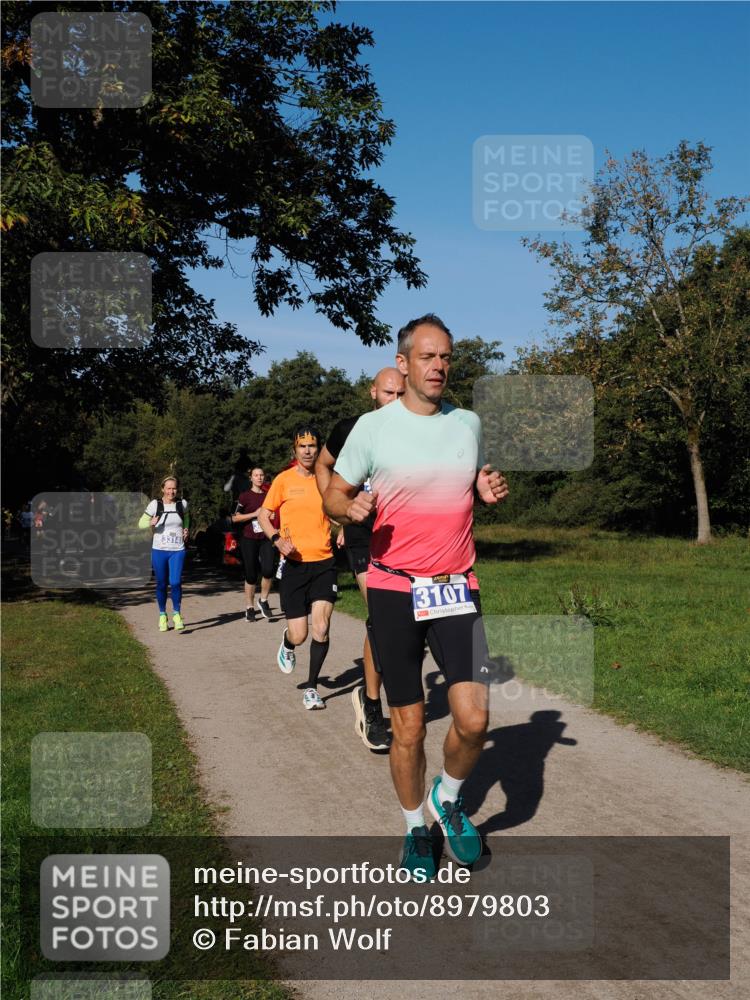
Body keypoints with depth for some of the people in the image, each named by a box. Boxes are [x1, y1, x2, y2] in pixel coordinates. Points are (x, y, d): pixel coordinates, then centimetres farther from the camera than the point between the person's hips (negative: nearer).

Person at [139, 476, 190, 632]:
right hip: (159, 550, 0)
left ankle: (176, 614, 3)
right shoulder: (155, 505, -4)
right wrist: (151, 523, -20)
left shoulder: (182, 504, 2)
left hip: (177, 551, 0)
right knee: (161, 584, 7)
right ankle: (162, 615, 24)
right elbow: (141, 523, 2)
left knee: (175, 582, -14)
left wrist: (186, 529, 6)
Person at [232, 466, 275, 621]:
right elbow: (235, 518, -6)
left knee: (268, 570, -18)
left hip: (266, 539, 2)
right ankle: (249, 607, 16)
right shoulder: (245, 496, 0)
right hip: (249, 540, -2)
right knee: (251, 575, 1)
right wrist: (255, 514, -12)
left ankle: (263, 600, 5)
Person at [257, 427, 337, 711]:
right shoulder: (284, 480, -1)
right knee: (299, 636, -2)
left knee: (321, 628, -10)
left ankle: (311, 687, 8)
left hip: (324, 562, 1)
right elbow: (263, 515, 4)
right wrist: (277, 539, -14)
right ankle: (287, 644, 37)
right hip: (294, 563, -1)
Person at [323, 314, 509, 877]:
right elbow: (334, 494, 5)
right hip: (394, 590, -2)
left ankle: (449, 797, 21)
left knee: (473, 720, -9)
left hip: (456, 589, 2)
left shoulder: (468, 423, 8)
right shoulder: (373, 427, -3)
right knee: (409, 727, 3)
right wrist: (350, 507, -19)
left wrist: (491, 491, -1)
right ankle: (416, 828, 26)